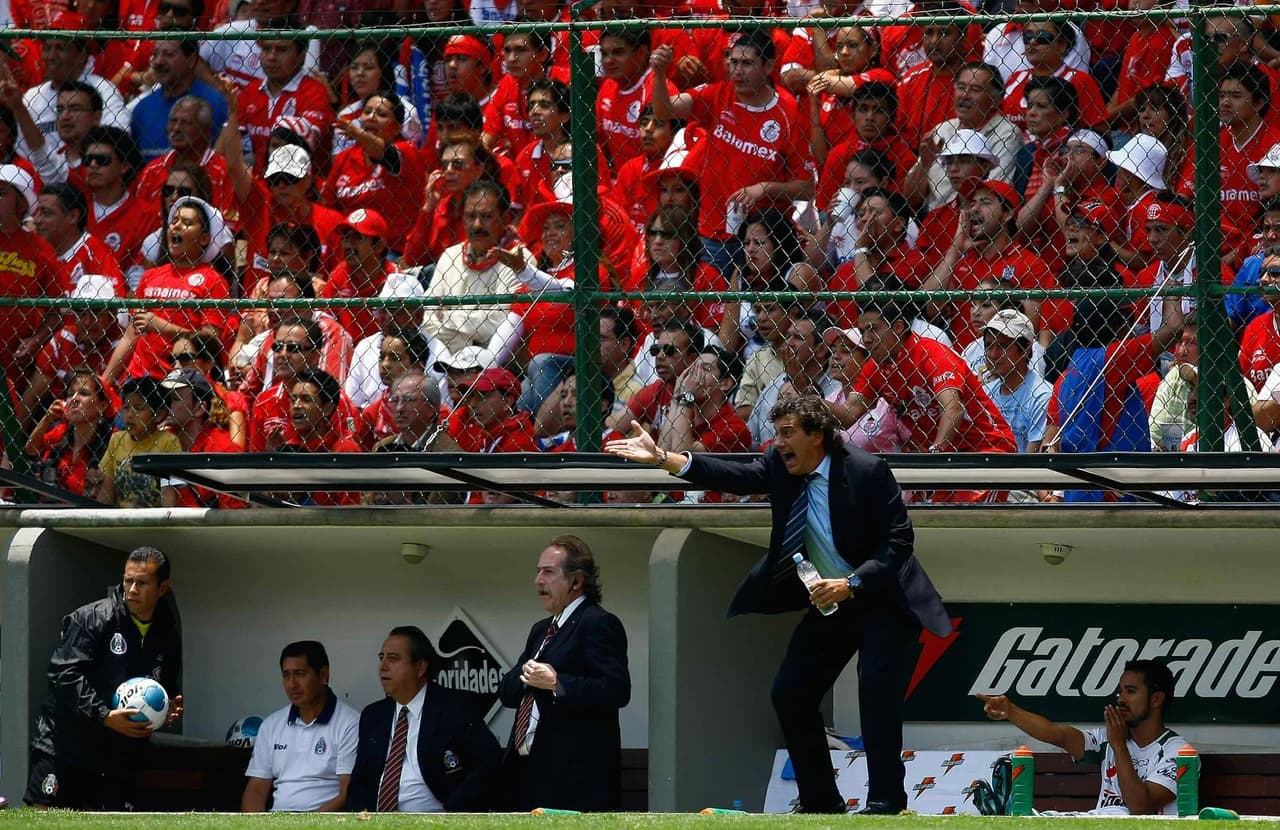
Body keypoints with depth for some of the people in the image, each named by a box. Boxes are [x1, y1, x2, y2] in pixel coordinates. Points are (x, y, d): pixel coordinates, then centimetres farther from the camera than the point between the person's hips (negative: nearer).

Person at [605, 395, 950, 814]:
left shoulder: (866, 471, -20)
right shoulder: (780, 466, -4)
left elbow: (898, 540, -20)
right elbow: (735, 477, -13)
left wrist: (851, 585, -30)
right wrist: (661, 458, -24)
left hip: (881, 598, -7)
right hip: (830, 601, 7)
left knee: (875, 678, -26)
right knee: (789, 692, 1)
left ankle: (884, 799, -20)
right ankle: (820, 803, 10)